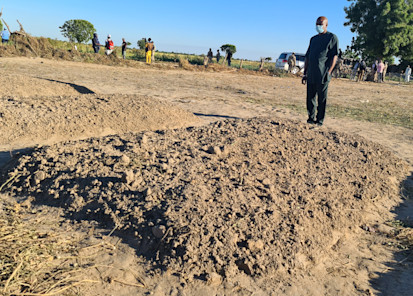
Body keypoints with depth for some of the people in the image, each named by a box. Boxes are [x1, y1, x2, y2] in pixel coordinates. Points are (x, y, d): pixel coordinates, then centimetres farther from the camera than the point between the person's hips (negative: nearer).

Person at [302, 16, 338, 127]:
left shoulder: (332, 37, 4)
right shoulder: (313, 39, 21)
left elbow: (334, 56, -5)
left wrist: (329, 71, -15)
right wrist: (305, 73, 14)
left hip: (322, 74, -5)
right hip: (311, 74, 5)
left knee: (322, 98, -1)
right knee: (310, 97, 7)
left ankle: (320, 120, 7)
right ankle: (311, 118, 19)